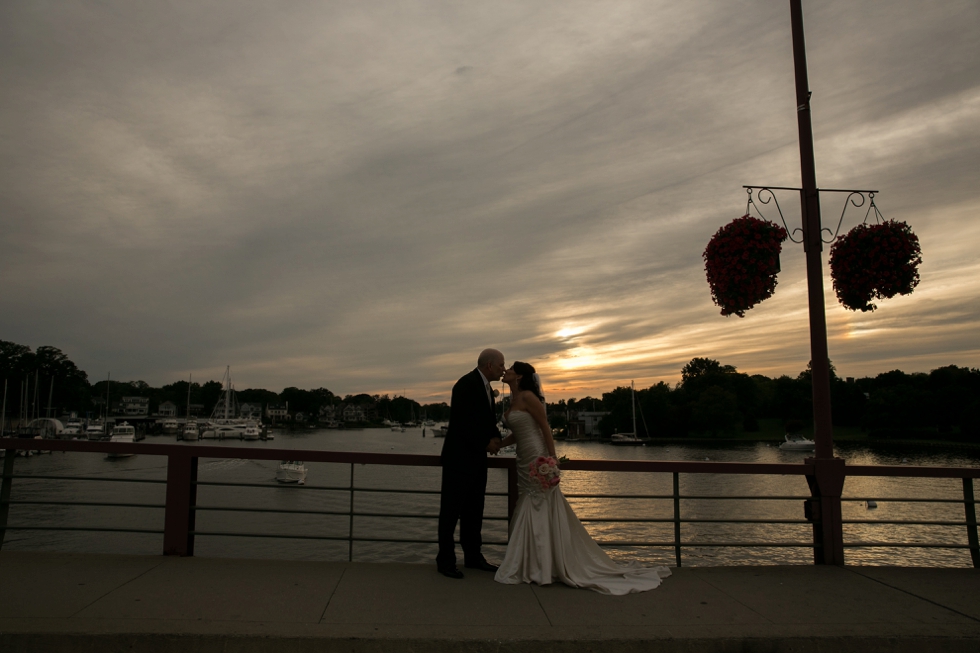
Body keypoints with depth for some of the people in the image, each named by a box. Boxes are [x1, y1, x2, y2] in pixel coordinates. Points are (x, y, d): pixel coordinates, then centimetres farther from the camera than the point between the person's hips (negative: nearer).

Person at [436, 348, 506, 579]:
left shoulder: (486, 387, 12)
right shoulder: (466, 384, -16)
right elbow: (461, 422, -22)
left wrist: (496, 438, -3)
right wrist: (486, 444, -15)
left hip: (477, 458, 9)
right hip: (459, 458, -9)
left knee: (474, 510, 14)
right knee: (451, 510, 1)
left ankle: (473, 556, 23)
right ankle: (445, 560, 9)